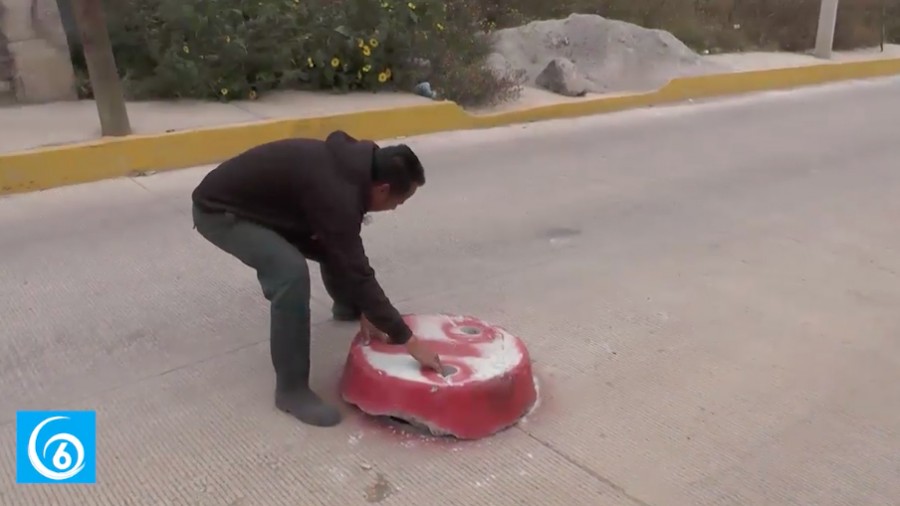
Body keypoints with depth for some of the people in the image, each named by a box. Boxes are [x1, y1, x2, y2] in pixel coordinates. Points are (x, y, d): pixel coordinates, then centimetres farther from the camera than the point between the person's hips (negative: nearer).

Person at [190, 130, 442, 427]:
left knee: (336, 248, 16)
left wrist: (366, 311, 2)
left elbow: (349, 257, 3)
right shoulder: (335, 192, -35)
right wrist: (409, 341, -29)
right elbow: (356, 271, -34)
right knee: (292, 273, -29)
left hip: (258, 200, 9)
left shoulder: (351, 166, -6)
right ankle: (291, 390, -16)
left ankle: (347, 306, 46)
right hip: (219, 209, -9)